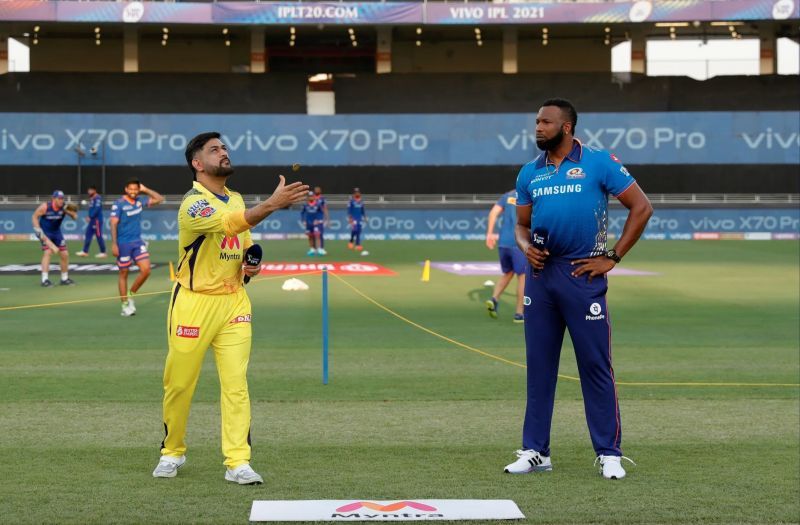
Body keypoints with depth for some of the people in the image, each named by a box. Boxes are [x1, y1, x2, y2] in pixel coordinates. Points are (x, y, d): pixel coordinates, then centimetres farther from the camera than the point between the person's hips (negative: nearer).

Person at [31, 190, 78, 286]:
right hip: (45, 233, -5)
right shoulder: (45, 207, -21)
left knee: (65, 255, 4)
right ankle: (45, 279, -22)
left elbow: (75, 217, -12)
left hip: (57, 232, 5)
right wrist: (38, 230, -17)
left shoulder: (64, 208, -12)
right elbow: (35, 217, -11)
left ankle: (64, 278, 22)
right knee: (47, 252, -21)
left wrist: (70, 212, -31)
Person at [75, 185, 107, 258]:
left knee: (99, 236, -5)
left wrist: (90, 217, -19)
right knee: (88, 235, 9)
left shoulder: (97, 198, -14)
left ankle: (103, 252, 1)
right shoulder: (91, 199, 15)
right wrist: (89, 217, 11)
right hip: (92, 220, 10)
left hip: (97, 220, -10)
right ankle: (85, 251, 12)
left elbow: (97, 209, -22)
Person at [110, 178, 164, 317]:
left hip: (137, 242, 5)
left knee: (146, 269, -8)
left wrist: (145, 190, 5)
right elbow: (113, 224, -13)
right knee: (123, 274, 4)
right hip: (123, 243, -5)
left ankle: (131, 295, 13)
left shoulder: (140, 201, 6)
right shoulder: (118, 204, -10)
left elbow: (159, 199, 13)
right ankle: (125, 305, 13)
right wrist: (114, 244, -18)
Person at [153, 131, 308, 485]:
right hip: (194, 303, -5)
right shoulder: (193, 204, -14)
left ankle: (237, 462, -5)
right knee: (179, 384, 5)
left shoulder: (237, 199, 12)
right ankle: (172, 452, 25)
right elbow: (231, 224, -33)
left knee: (236, 383, -5)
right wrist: (272, 204, -47)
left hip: (233, 302, 5)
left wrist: (249, 265, 3)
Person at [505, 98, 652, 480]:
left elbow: (641, 207, -3)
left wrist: (612, 258, -6)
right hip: (540, 274, 5)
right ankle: (535, 450, 16)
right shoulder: (530, 173, 12)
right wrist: (526, 246, -4)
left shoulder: (599, 163, -3)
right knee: (538, 364, 8)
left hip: (582, 274, -5)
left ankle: (609, 454, 5)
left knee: (596, 365, -3)